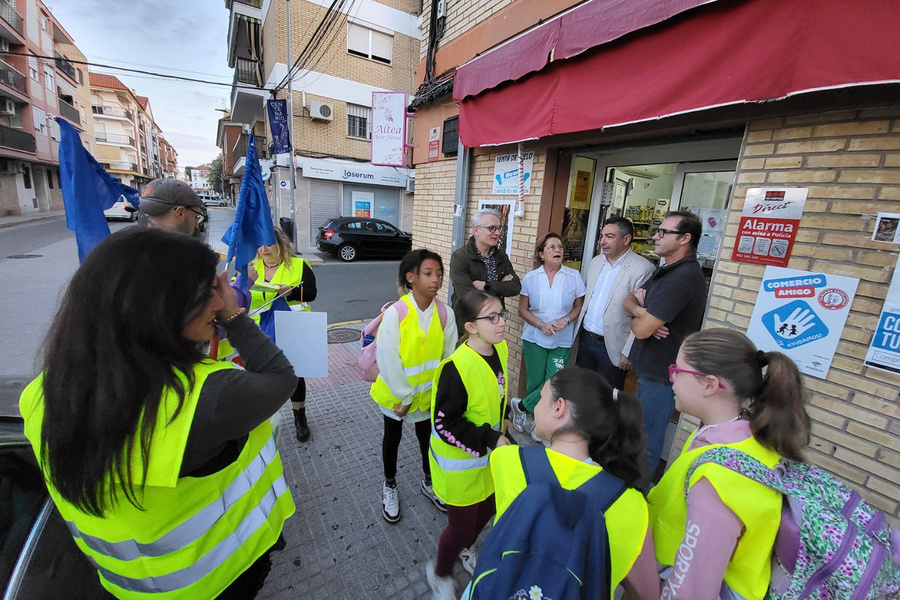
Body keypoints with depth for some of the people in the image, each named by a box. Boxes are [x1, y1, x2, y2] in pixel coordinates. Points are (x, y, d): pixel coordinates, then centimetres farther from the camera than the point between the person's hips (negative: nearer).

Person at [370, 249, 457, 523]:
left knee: (426, 436, 22)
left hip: (428, 392, 3)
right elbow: (387, 359, -22)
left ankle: (429, 482, 48)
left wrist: (426, 392, -4)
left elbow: (448, 355, -6)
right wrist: (403, 396, -17)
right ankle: (390, 486, 45)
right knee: (392, 438, 19)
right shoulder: (395, 313, -25)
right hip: (395, 391, -2)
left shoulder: (445, 313, -14)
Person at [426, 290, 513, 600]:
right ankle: (439, 574, 46)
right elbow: (443, 424, -26)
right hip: (460, 464, -7)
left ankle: (463, 550, 59)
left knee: (486, 511, 27)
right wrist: (490, 438, -27)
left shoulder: (500, 348, -8)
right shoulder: (457, 367, -33)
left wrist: (501, 418, 3)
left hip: (490, 457, 7)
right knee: (461, 526, 13)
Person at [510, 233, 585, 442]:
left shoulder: (574, 276, -1)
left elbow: (579, 306, 4)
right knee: (535, 382, 5)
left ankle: (521, 406, 19)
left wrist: (566, 319, -16)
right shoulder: (530, 277, -1)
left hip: (562, 341, 0)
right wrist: (542, 325, -15)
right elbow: (523, 309, 1)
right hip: (534, 338, 0)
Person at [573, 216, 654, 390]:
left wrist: (629, 352, -16)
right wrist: (578, 329, 11)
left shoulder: (643, 269, -15)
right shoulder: (595, 261, 8)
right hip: (585, 338, 6)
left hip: (612, 347, -6)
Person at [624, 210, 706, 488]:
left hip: (661, 374, -10)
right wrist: (642, 310, -14)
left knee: (647, 439, 7)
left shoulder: (682, 277, -26)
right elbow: (629, 299, 9)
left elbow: (641, 329, -28)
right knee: (641, 430, 25)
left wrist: (637, 317, -4)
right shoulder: (666, 270, 10)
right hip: (651, 366, 10)